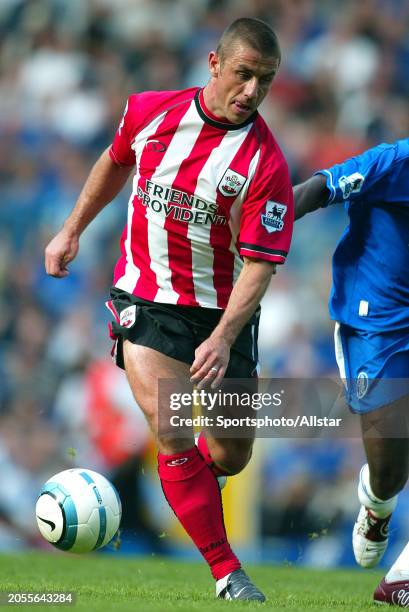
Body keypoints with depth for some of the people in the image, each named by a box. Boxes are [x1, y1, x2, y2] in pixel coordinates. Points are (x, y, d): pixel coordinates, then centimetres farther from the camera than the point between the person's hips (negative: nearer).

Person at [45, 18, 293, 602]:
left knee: (231, 456, 7)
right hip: (146, 303, 0)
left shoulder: (266, 163, -16)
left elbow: (260, 263, -18)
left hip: (223, 312, 0)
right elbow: (115, 163, 16)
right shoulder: (149, 113, -6)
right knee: (173, 436, -18)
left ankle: (187, 474, 45)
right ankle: (227, 574, -11)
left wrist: (223, 338, -30)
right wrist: (72, 230, 20)